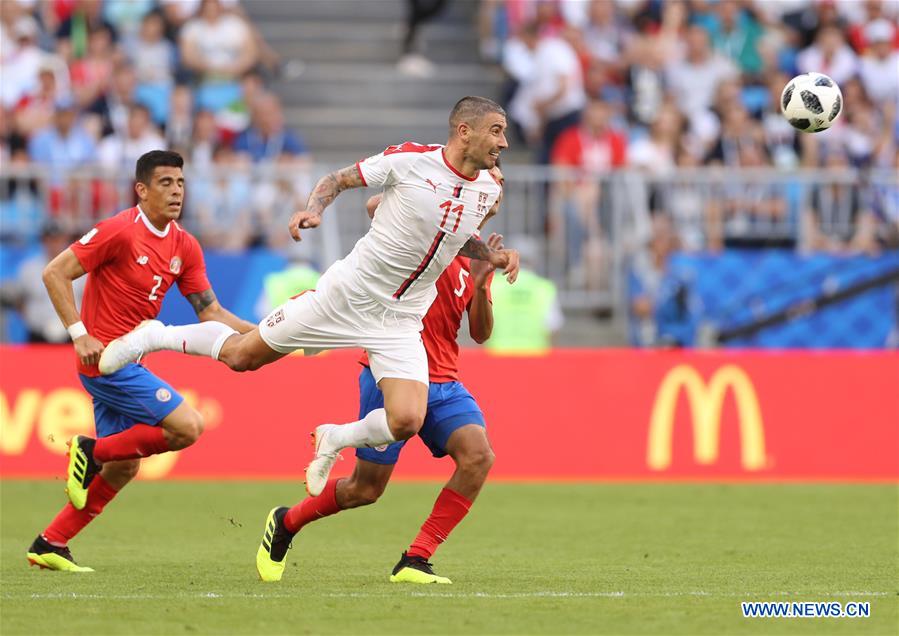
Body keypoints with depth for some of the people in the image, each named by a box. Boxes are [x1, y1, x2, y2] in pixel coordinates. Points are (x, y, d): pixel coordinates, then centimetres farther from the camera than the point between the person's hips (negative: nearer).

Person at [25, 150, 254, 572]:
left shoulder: (184, 247, 8)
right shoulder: (119, 231, -14)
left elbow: (210, 313, 11)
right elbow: (55, 274, -13)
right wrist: (80, 335, -19)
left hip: (126, 362, 8)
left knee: (123, 468, 12)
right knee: (188, 427, -16)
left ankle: (50, 544, 18)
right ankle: (91, 450, -4)